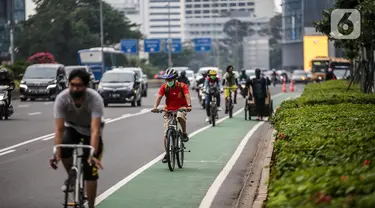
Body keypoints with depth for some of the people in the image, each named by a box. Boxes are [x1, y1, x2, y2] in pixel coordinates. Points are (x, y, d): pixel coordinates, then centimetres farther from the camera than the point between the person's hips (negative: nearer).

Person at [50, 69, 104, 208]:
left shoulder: (95, 99, -35)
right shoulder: (62, 99, -29)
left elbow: (95, 130, -41)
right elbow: (59, 129, -31)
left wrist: (93, 155, -52)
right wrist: (57, 154, -42)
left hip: (90, 130, -2)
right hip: (72, 128, 2)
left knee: (90, 172, -11)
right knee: (64, 151, -29)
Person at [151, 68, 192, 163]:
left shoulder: (182, 86, -11)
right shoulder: (164, 87, -5)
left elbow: (187, 96, -24)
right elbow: (159, 97, -16)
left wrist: (189, 105, -44)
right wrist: (155, 107, -35)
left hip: (181, 108, -2)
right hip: (169, 110, 2)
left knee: (180, 116, -39)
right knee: (166, 133, -6)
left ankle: (184, 133, -13)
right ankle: (167, 154, 5)